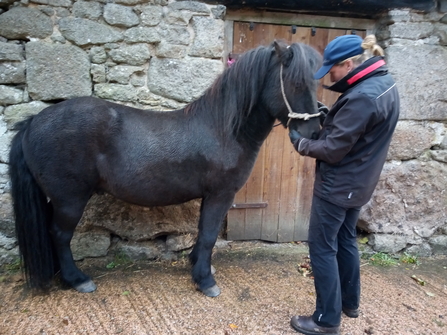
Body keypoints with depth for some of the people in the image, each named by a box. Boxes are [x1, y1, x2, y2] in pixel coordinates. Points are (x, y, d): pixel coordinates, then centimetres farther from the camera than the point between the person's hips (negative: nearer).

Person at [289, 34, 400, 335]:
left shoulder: (362, 97, -26)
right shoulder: (385, 83, 6)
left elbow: (332, 150, -24)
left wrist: (300, 142, -8)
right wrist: (330, 115, 1)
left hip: (338, 186, -10)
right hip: (358, 183, 10)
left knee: (322, 248, 3)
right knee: (346, 240, 23)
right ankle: (350, 302, 41)